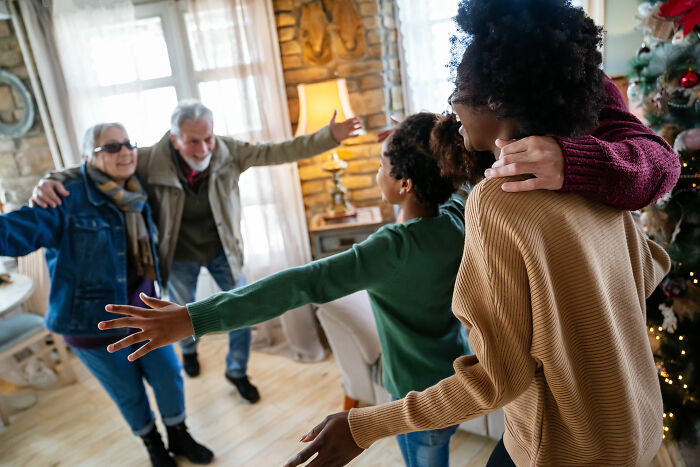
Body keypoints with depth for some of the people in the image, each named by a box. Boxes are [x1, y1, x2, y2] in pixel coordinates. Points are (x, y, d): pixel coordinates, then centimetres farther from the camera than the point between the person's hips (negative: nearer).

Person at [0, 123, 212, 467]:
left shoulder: (137, 196, 1)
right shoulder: (69, 200, -20)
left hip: (145, 313, 5)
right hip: (95, 323, -5)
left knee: (169, 377, 13)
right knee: (129, 393, 14)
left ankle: (179, 436, 40)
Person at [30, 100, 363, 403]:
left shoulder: (227, 152, -21)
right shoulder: (151, 161, -26)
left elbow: (277, 152, -22)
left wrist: (329, 137, -29)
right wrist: (53, 180, -36)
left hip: (221, 250, 1)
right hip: (180, 257, -1)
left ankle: (237, 371, 36)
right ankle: (189, 350, 60)